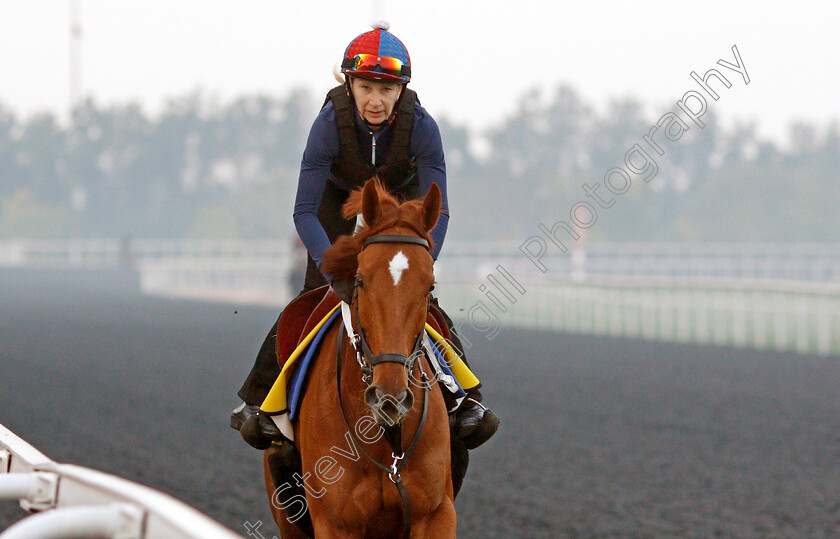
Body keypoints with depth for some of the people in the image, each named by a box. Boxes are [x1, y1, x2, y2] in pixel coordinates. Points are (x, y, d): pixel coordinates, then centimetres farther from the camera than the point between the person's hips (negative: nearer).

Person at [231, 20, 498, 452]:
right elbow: (305, 211, -36)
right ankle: (257, 398, -1)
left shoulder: (420, 125, -34)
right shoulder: (330, 122, -36)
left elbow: (436, 211, -32)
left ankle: (468, 399, -4)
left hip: (400, 194, 1)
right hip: (338, 194, 0)